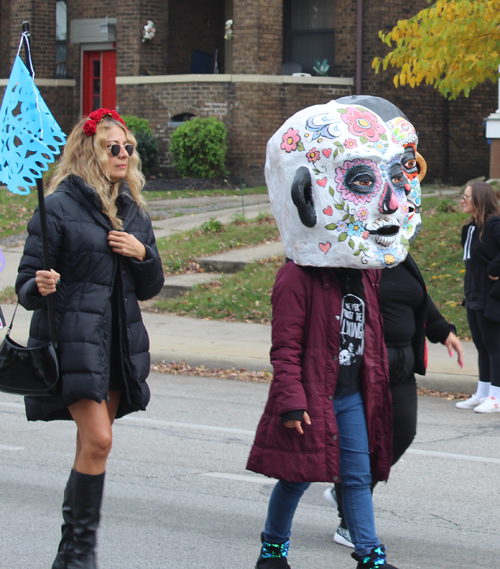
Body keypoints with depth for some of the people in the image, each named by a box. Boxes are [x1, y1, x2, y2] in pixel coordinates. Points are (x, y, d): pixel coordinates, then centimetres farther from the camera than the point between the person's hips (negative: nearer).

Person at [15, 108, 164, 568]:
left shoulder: (134, 212, 14)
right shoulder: (59, 207, -5)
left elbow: (149, 289, 16)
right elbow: (26, 285, -6)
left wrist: (143, 253, -3)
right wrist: (40, 288, -29)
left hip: (120, 342, 6)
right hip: (74, 338, -6)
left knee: (93, 444, 7)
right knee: (98, 439, -16)